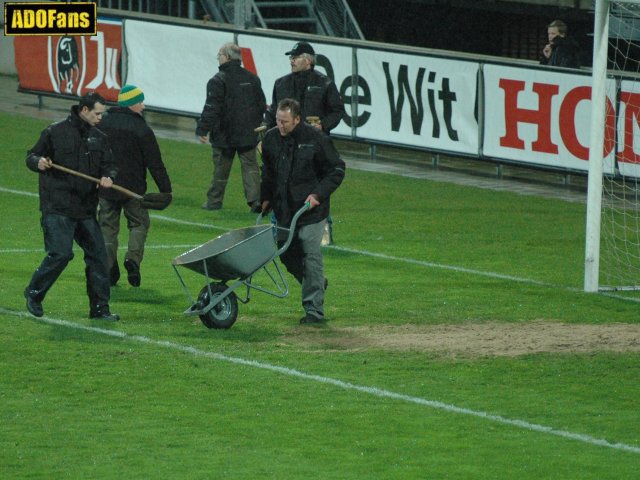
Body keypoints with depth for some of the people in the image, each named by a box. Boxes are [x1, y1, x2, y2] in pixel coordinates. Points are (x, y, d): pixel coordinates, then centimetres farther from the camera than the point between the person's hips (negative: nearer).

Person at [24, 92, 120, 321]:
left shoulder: (99, 138, 13)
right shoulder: (55, 132, -3)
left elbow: (109, 165, 15)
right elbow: (32, 157, 3)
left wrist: (108, 177, -9)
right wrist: (38, 162, -21)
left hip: (86, 210, 6)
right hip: (57, 208, -6)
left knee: (97, 255, 3)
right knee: (60, 254, -15)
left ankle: (100, 308, 12)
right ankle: (34, 293, 8)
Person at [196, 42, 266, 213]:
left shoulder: (218, 80, -14)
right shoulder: (252, 78, 7)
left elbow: (211, 108, -16)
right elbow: (262, 104, 15)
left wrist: (203, 129, -10)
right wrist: (256, 125, 26)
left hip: (224, 134, -4)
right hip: (248, 134, 5)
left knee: (221, 168, 6)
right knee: (250, 166, 5)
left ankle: (214, 200, 15)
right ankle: (255, 198, -9)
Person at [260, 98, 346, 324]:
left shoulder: (316, 139, -11)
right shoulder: (271, 139, 4)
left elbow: (337, 170, -5)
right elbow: (267, 172, 20)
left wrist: (318, 194, -15)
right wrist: (266, 198, 11)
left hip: (310, 210, -5)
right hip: (283, 210, 6)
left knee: (311, 255, -7)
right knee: (287, 254, 9)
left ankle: (314, 309, -3)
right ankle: (316, 284, 36)